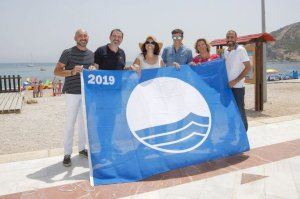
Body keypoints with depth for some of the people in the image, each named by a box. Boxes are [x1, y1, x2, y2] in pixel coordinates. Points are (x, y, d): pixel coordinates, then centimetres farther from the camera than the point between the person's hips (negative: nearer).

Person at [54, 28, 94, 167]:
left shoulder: (91, 54, 11)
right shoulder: (68, 53, -6)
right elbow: (56, 71, -8)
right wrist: (72, 72, -24)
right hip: (72, 93, -5)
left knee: (84, 122, 13)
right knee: (70, 123, -3)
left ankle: (82, 148, 27)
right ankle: (67, 154, 8)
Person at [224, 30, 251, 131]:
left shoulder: (240, 50, -9)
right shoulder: (225, 51, 10)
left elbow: (248, 67, -12)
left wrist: (235, 81, -17)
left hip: (237, 86, -6)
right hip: (227, 86, 6)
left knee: (240, 110, 0)